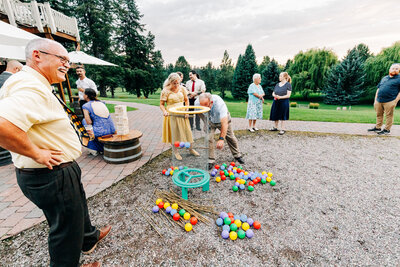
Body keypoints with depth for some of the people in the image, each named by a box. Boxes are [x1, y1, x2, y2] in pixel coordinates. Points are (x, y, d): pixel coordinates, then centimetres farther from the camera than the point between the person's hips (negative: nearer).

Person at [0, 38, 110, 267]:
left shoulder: (37, 85, 9)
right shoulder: (32, 88, -25)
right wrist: (36, 153, -26)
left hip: (61, 170, 11)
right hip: (53, 176, -11)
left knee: (78, 208, 30)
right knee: (67, 226, 12)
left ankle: (89, 238, 55)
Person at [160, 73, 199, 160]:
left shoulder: (182, 88, 3)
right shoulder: (165, 91, -8)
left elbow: (186, 100, 15)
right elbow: (161, 104, -4)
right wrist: (164, 111, -25)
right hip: (172, 115, -4)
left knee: (187, 130, 8)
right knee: (174, 133, 3)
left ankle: (191, 149, 26)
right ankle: (175, 152, 20)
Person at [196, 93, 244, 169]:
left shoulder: (220, 104, -44)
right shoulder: (197, 102, -31)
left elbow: (224, 123, -47)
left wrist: (221, 139, -53)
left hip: (222, 119, -2)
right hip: (209, 121, 2)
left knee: (230, 137, 7)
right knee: (208, 138, -15)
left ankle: (237, 155, 30)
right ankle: (210, 160, 0)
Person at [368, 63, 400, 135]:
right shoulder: (384, 78, 17)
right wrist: (375, 100, 12)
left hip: (389, 101, -5)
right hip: (379, 101, 5)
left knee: (389, 116, 0)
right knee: (379, 115, 11)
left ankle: (387, 130, 7)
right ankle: (377, 128, 20)